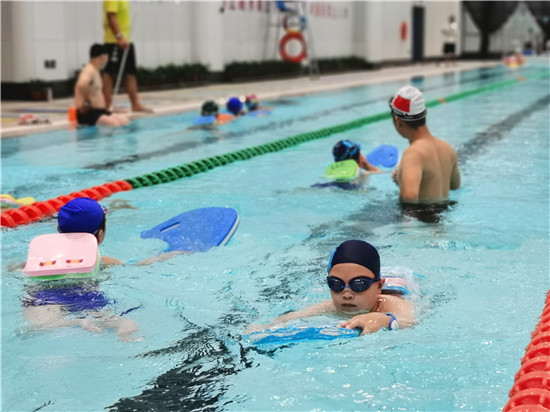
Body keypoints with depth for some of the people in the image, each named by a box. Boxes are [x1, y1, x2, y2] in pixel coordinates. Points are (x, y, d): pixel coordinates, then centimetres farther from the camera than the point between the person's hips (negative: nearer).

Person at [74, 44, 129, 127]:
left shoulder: (96, 71, 18)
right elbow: (81, 85, -37)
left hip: (99, 111, 10)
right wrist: (87, 101, -23)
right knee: (114, 123, -28)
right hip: (87, 113, -10)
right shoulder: (89, 70, -15)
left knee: (124, 120, -1)